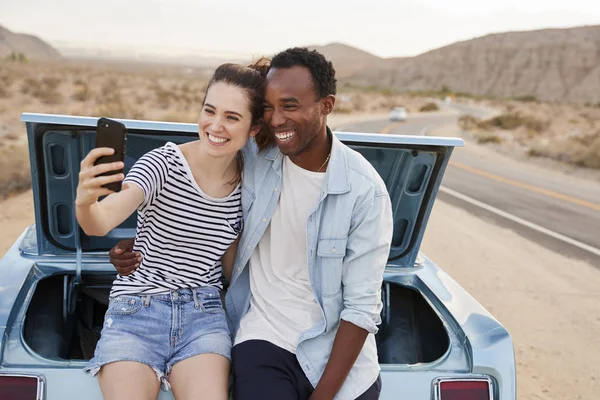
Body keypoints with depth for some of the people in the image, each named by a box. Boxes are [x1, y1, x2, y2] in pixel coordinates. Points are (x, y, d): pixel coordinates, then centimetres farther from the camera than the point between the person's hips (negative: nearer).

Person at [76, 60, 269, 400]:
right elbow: (101, 223, -27)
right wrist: (85, 201, -45)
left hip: (203, 312, 2)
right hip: (136, 310, -2)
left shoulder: (250, 183, 0)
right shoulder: (164, 163, -10)